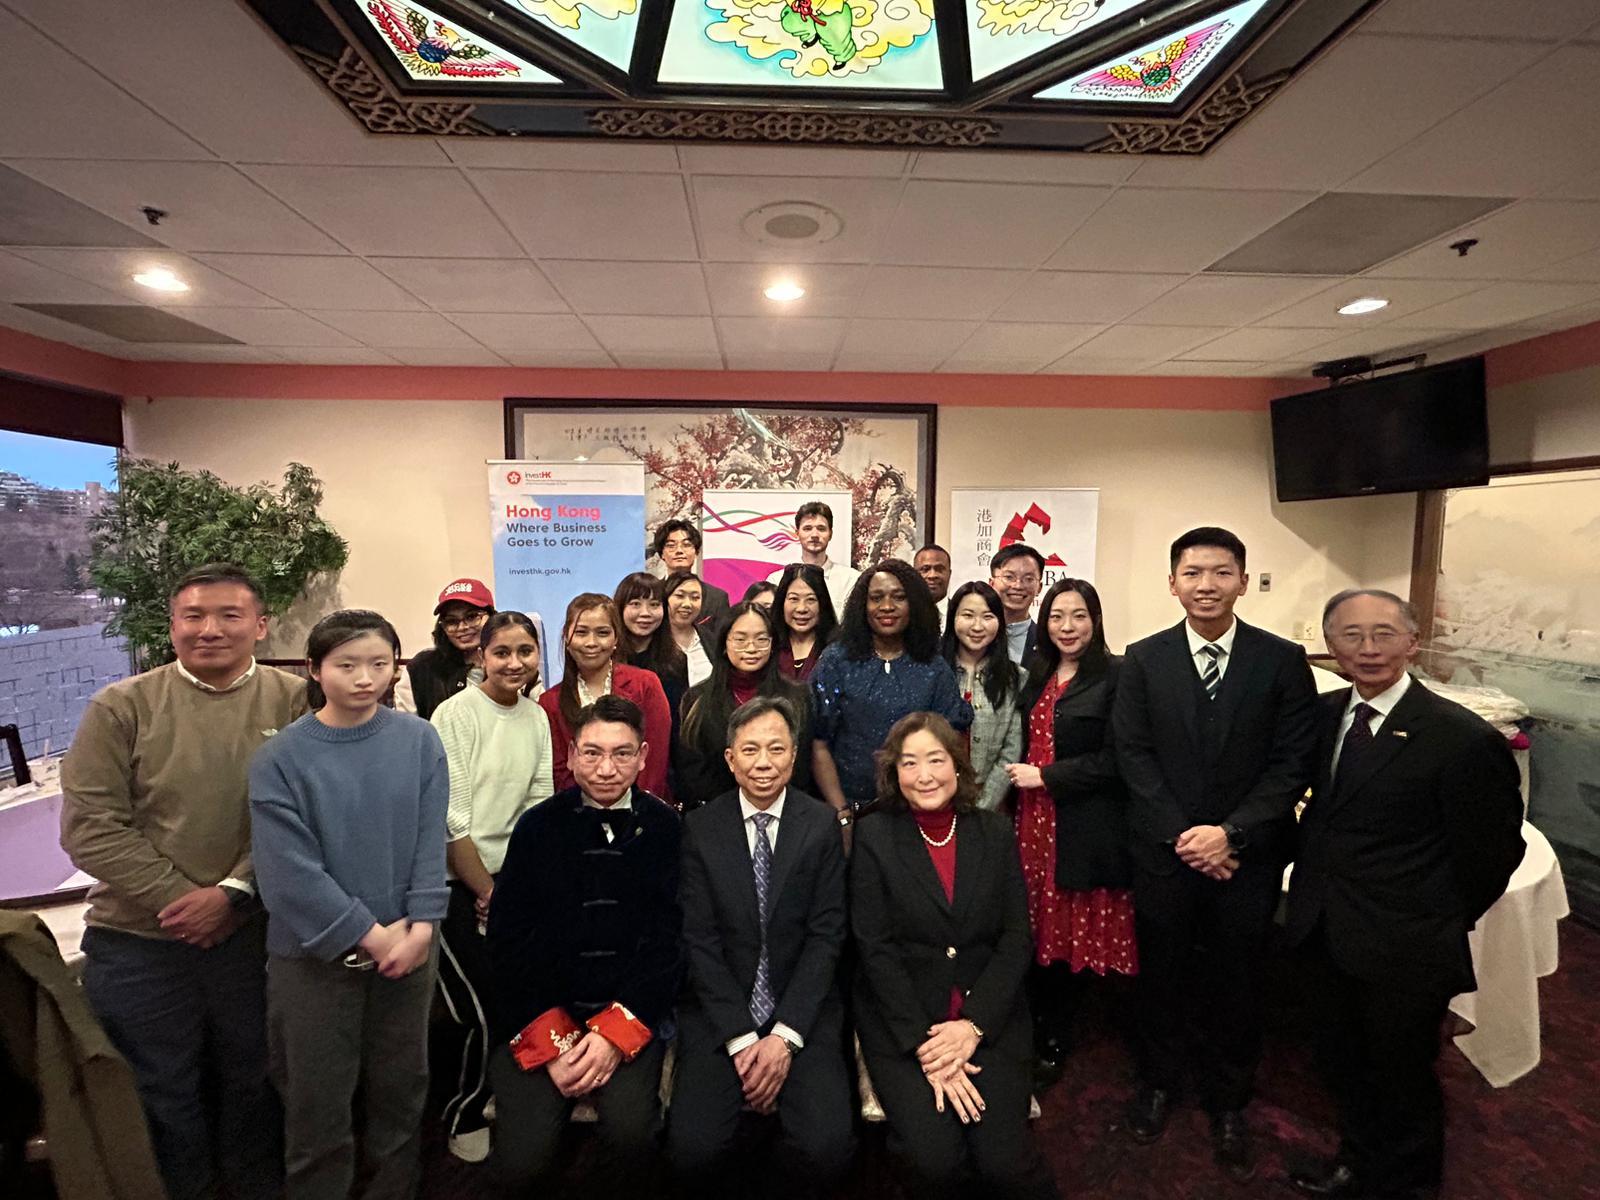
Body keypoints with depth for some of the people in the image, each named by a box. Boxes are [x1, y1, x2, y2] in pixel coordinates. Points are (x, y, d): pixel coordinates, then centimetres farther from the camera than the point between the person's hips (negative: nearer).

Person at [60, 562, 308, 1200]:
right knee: (159, 1094, 18)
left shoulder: (296, 703, -7)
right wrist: (177, 899, -13)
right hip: (137, 940, 0)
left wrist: (233, 892, -17)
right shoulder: (121, 706, -6)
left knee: (254, 1083, 20)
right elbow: (90, 826, -8)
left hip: (256, 932, 1)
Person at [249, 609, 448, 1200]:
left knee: (401, 1091, 17)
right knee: (318, 1103, 13)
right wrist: (370, 935, -15)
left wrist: (419, 928, -12)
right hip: (314, 955, -2)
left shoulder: (419, 740, -6)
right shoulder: (279, 759, -11)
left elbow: (431, 840, -5)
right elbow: (289, 870, -14)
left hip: (408, 945, 2)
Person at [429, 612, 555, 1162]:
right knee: (485, 1009, -4)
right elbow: (451, 817, -16)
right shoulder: (457, 714, -14)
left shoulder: (537, 717, 4)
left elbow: (539, 802, 6)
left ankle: (492, 1092, 35)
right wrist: (486, 890, -9)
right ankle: (463, 1114, 24)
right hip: (457, 883, -5)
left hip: (511, 876, 5)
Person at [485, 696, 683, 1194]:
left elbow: (667, 939, -4)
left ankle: (616, 1189, 8)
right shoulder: (538, 826, 1)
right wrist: (552, 1040, -7)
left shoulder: (664, 828, -3)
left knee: (631, 1131, -23)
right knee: (522, 1162, -15)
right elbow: (509, 940, 0)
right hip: (539, 1019, 1)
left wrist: (616, 1032, -12)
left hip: (630, 1015, -1)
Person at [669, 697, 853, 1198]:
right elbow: (700, 940, -5)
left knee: (826, 1150, -18)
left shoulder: (821, 824, -3)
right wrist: (741, 1038, -11)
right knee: (694, 1150, -17)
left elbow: (826, 935, -5)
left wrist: (785, 1036, -12)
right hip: (719, 1010, 1)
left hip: (803, 1008, 0)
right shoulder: (700, 828, -2)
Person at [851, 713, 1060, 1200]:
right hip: (901, 1020, -1)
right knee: (935, 1158, -17)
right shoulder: (875, 835, -4)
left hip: (989, 1017, 2)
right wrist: (925, 1046, -14)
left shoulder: (995, 832, 3)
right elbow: (876, 949, -7)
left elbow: (1016, 940, 1)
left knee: (1003, 1159, -14)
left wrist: (973, 1025, -11)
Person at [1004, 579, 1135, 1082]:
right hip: (1034, 819, 5)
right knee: (1035, 929, 10)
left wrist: (1044, 777, -13)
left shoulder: (1117, 676, -9)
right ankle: (1034, 1031, 28)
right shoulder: (1038, 676, 11)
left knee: (1069, 932, 7)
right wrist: (1018, 777, 6)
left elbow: (1113, 759, -14)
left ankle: (1055, 1040, 26)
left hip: (1084, 827, -5)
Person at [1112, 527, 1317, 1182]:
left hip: (1247, 857, 0)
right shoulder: (1143, 660, -4)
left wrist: (1231, 833, -15)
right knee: (1161, 974, 16)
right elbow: (1133, 755, -4)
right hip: (1164, 853, 0)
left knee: (1235, 981, 15)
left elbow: (1292, 765, -7)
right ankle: (1157, 1082, 41)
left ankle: (1227, 1103, 39)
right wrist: (1183, 836, -12)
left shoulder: (1283, 661, -5)